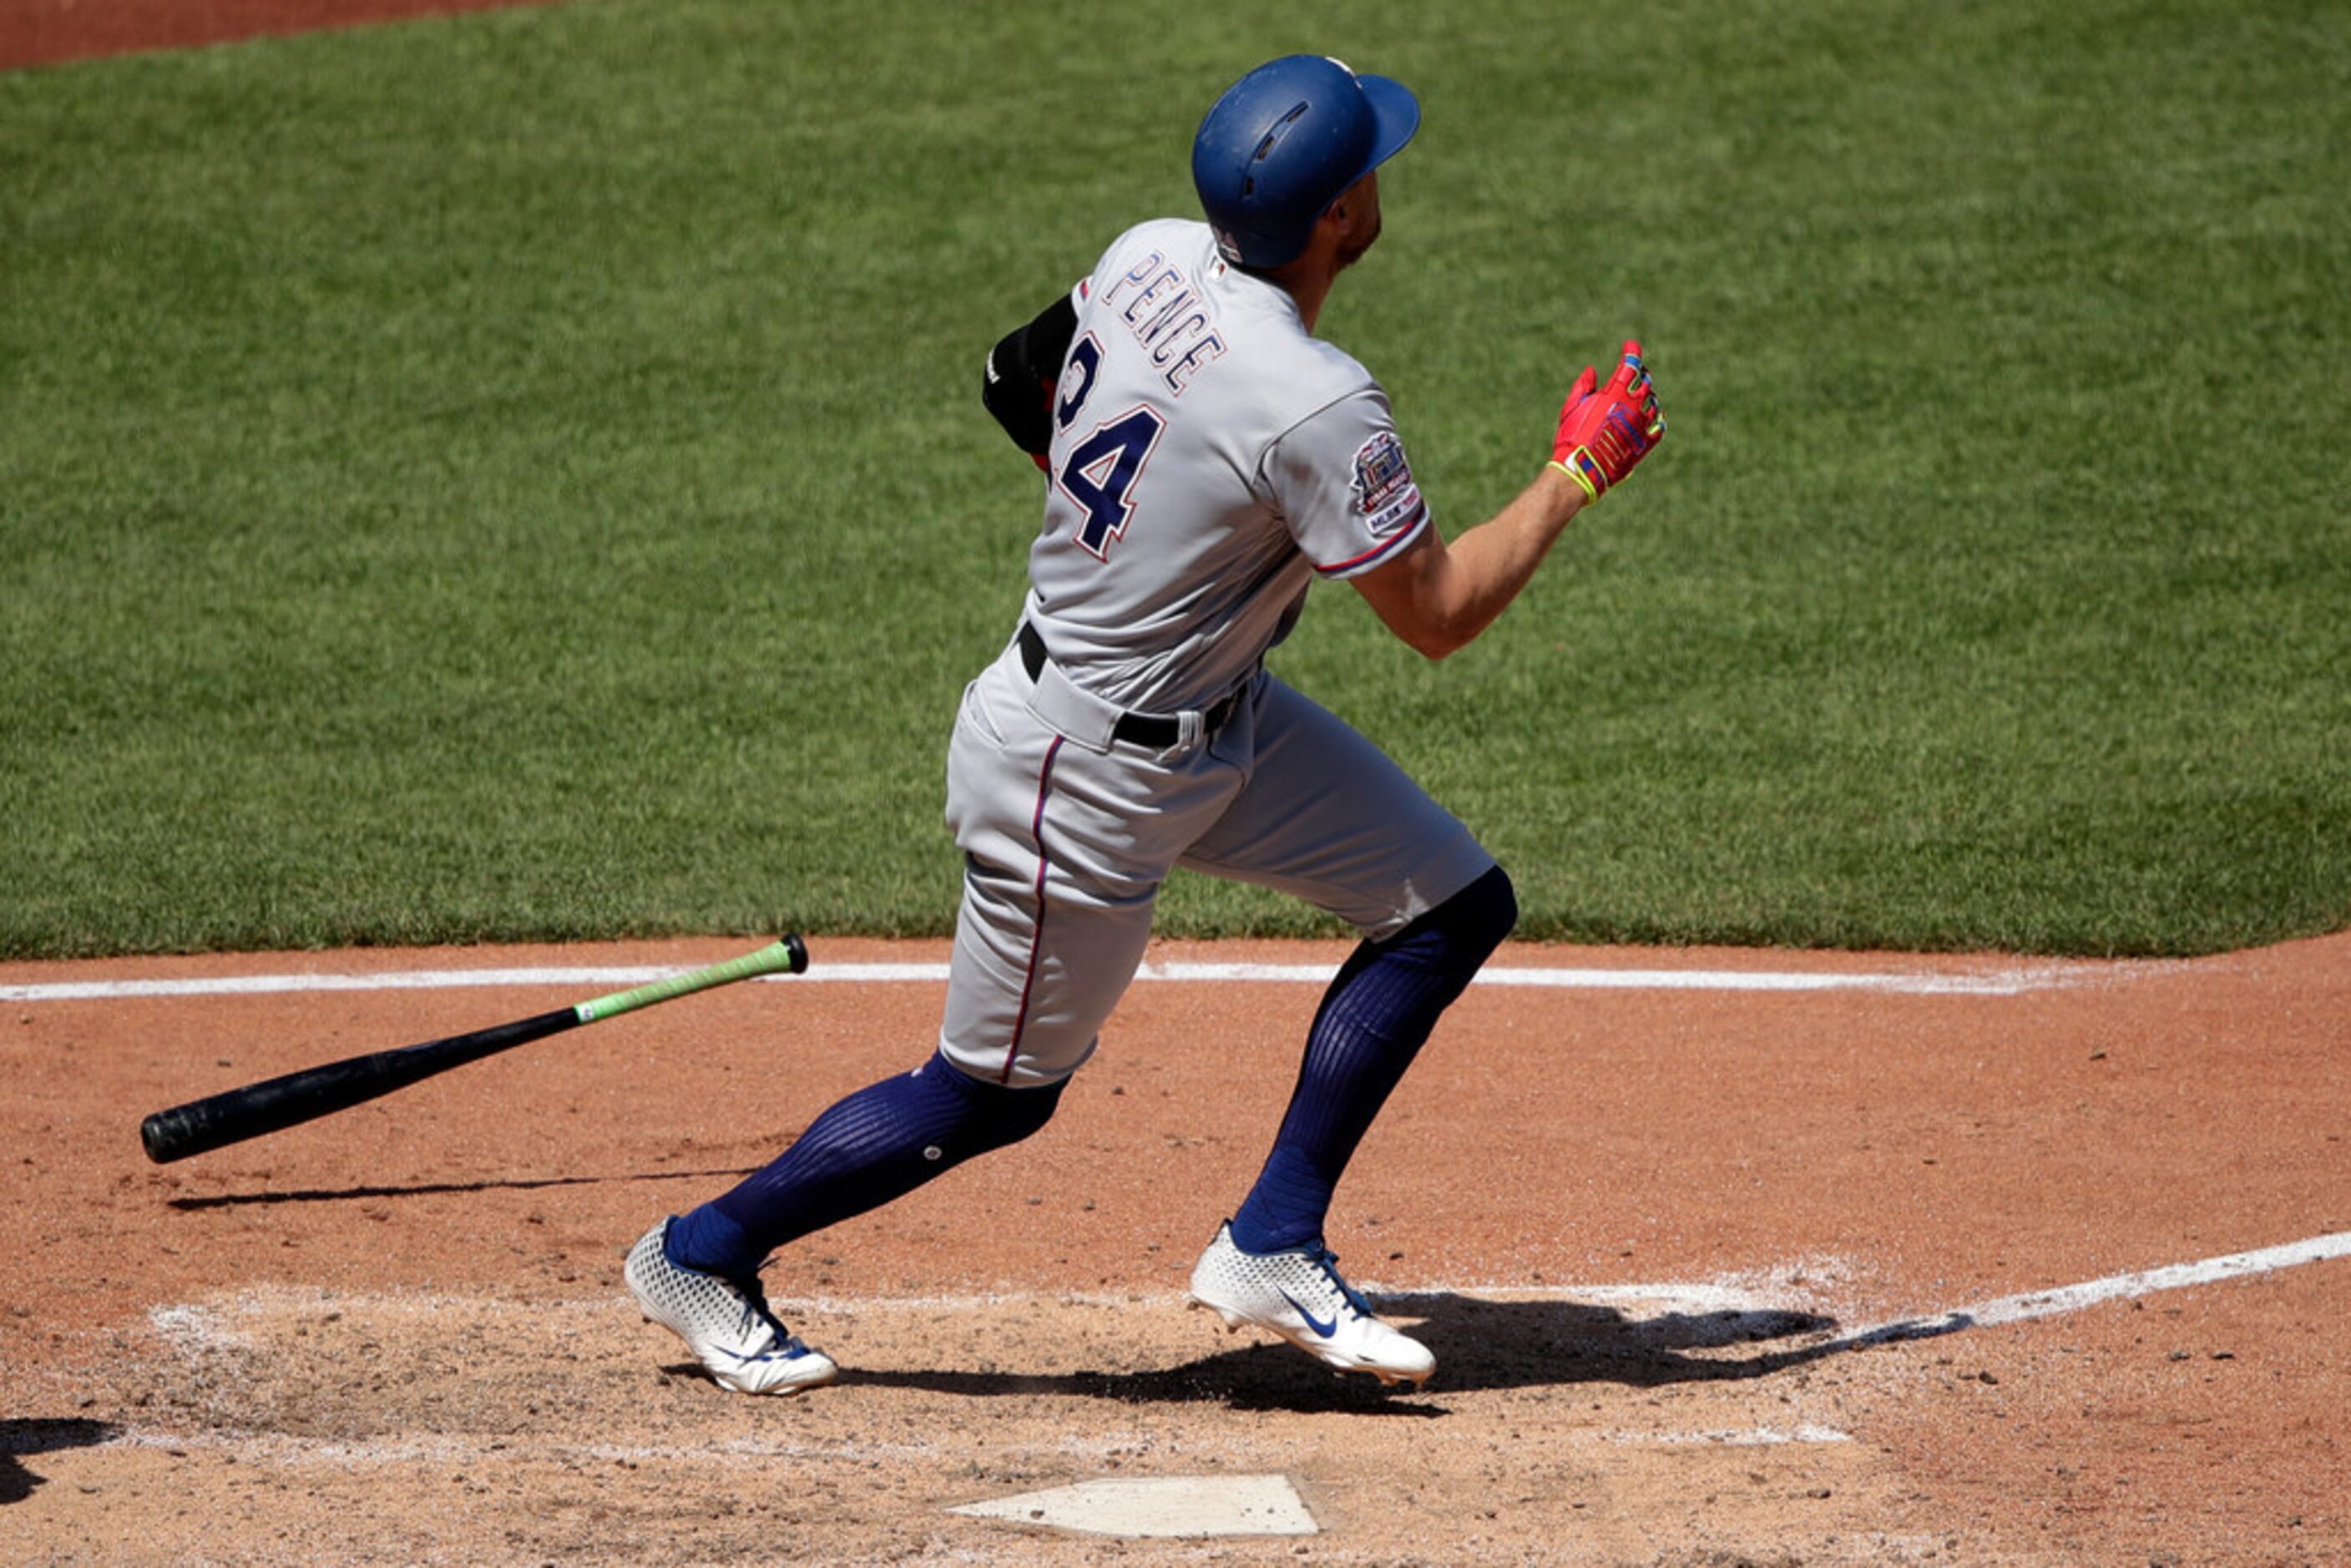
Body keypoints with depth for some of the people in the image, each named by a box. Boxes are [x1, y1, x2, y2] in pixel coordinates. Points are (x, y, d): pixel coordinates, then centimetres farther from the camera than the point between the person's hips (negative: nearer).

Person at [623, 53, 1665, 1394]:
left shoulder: (1149, 262, -8)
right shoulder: (1315, 406, -31)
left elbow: (1023, 393, 11)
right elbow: (1439, 615, -20)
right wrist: (1579, 474, -9)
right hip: (1089, 770, -9)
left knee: (1457, 906, 7)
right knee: (997, 1096, 9)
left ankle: (1276, 1249, 13)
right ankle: (701, 1257, 27)